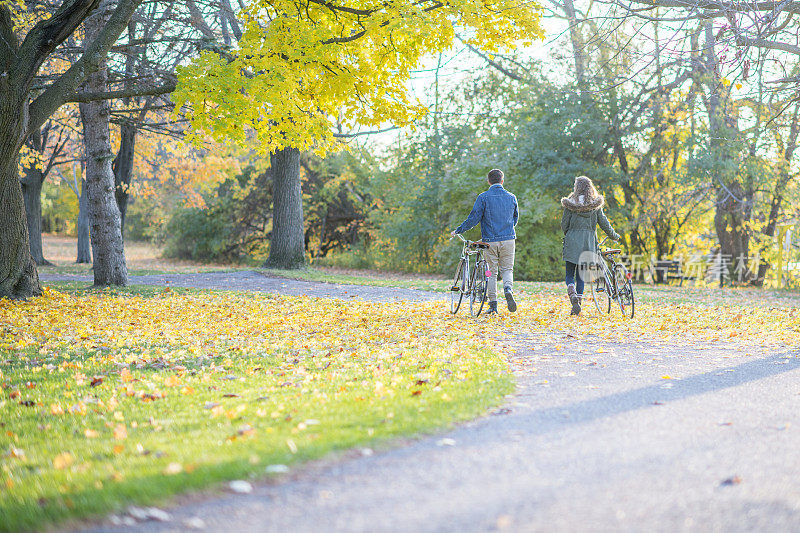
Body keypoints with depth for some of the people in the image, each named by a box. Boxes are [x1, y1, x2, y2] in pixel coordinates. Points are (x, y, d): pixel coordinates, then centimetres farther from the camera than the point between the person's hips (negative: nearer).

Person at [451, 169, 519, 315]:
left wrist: (458, 230, 3)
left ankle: (493, 306, 6)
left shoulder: (483, 197, -6)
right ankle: (508, 290, -18)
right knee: (507, 269, 12)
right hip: (508, 239, 2)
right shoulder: (511, 197, 6)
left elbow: (473, 218, -9)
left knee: (491, 272, 7)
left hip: (490, 241, -2)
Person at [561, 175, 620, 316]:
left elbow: (564, 224, -1)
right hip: (588, 243, 2)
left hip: (572, 242, -2)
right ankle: (577, 305, 7)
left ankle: (573, 296, -20)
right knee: (581, 275, 10)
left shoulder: (571, 204, -5)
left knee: (569, 274, 7)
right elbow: (604, 223, 5)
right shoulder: (595, 205, 0)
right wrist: (614, 236, 20)